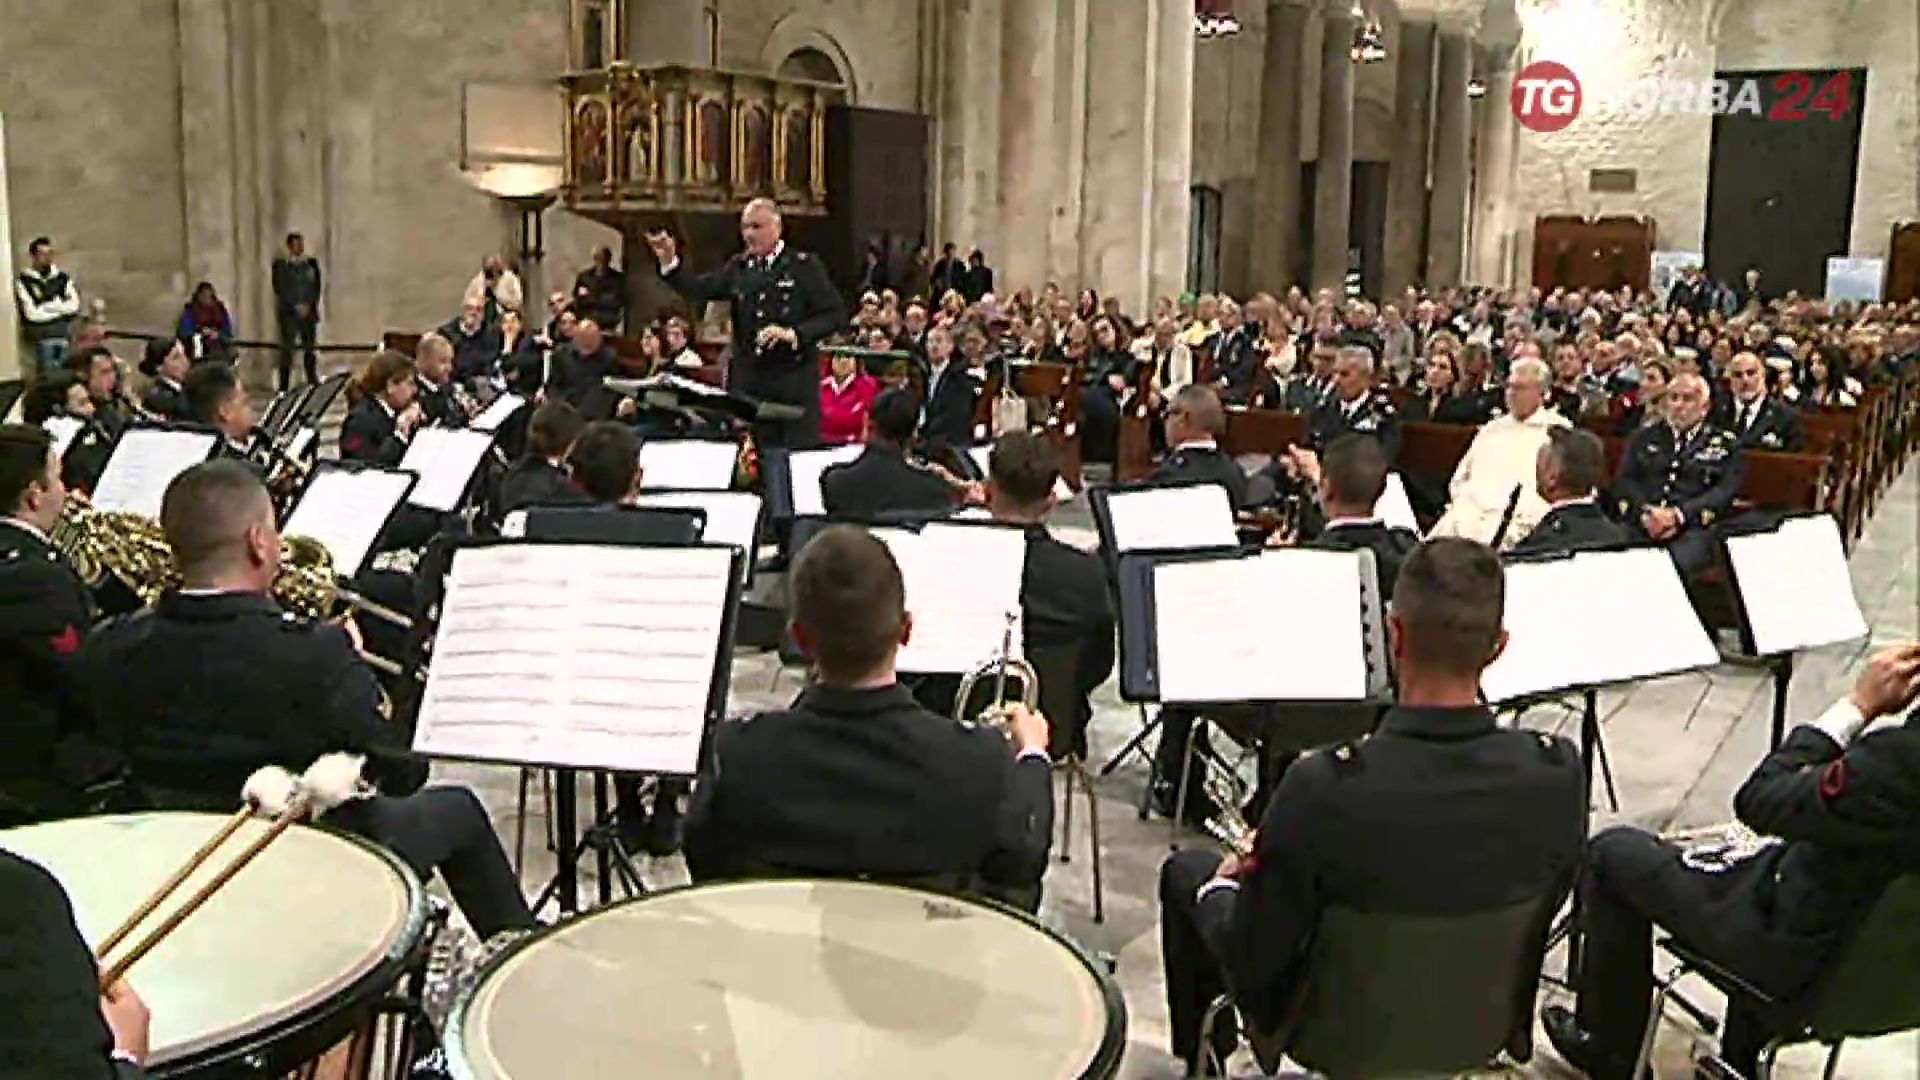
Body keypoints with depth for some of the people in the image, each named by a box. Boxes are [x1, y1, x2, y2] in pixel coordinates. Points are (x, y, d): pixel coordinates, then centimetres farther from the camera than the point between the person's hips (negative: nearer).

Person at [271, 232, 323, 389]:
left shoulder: (312, 263, 11)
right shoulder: (280, 264, 3)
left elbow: (317, 286, 8)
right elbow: (279, 289, -4)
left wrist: (308, 305, -5)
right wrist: (296, 306, -11)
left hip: (309, 311, 3)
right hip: (288, 312, -3)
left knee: (310, 348, 2)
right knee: (287, 349, -6)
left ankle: (313, 381, 9)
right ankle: (284, 386, -5)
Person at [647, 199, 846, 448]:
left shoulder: (805, 266, 0)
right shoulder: (738, 267, 14)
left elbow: (835, 314, -5)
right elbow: (698, 291, 8)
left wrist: (795, 334, -17)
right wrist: (669, 261, -6)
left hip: (795, 379, -4)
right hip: (748, 379, 4)